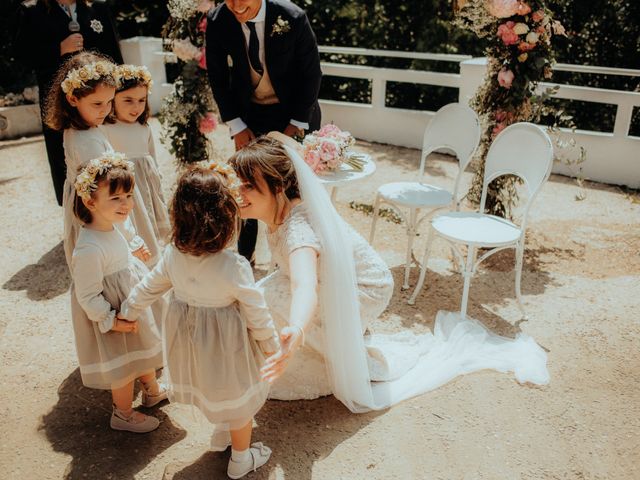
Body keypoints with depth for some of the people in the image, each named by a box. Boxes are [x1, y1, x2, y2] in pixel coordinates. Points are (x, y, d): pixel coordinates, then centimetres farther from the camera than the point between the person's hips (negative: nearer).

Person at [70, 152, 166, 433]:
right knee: (124, 366, 11)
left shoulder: (111, 230, -5)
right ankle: (123, 415, 36)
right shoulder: (89, 249, -35)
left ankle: (152, 390, 53)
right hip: (114, 315, -9)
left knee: (144, 348, 28)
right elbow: (88, 296, -28)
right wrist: (110, 321, -23)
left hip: (133, 305, 9)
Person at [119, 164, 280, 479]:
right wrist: (271, 344, -2)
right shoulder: (235, 267, -32)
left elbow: (148, 288, 1)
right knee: (238, 397, 19)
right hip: (225, 345, -5)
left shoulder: (173, 255, -16)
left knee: (211, 389, 31)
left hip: (188, 338, 6)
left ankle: (222, 432, 57)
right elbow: (256, 313, -20)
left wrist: (127, 312, 20)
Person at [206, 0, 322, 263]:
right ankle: (243, 256, 25)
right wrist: (236, 126, -7)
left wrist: (297, 123, -11)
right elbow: (217, 77, -3)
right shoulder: (217, 22, -14)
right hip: (249, 115, 2)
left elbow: (311, 73, -10)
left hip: (293, 113, -1)